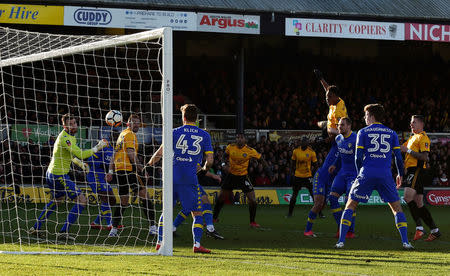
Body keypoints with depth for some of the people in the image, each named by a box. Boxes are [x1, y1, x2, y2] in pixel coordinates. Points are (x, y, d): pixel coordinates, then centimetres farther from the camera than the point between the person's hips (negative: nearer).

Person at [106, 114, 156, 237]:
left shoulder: (122, 135, 23)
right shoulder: (130, 135, -6)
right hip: (128, 170, -9)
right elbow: (131, 154, -15)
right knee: (145, 196, -8)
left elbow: (115, 154, 24)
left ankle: (114, 229, 10)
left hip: (119, 171, 9)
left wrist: (111, 171, 24)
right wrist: (141, 168, -7)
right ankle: (152, 227, -14)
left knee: (123, 202, 14)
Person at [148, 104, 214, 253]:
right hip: (190, 178, -1)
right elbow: (210, 160, 3)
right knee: (197, 213, 6)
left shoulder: (175, 132, 4)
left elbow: (160, 153, 0)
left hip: (173, 176, 1)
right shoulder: (204, 135, 5)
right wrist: (205, 169, 25)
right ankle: (197, 244, -5)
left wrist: (150, 163, 18)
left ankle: (160, 242, 9)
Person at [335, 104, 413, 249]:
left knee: (350, 206, 9)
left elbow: (358, 157, 3)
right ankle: (405, 241, -2)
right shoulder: (392, 133, 11)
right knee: (397, 208, 11)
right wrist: (400, 174, 25)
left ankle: (341, 241, -1)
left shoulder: (363, 132, 6)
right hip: (385, 175, 1)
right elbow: (398, 157, 9)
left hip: (367, 174, -1)